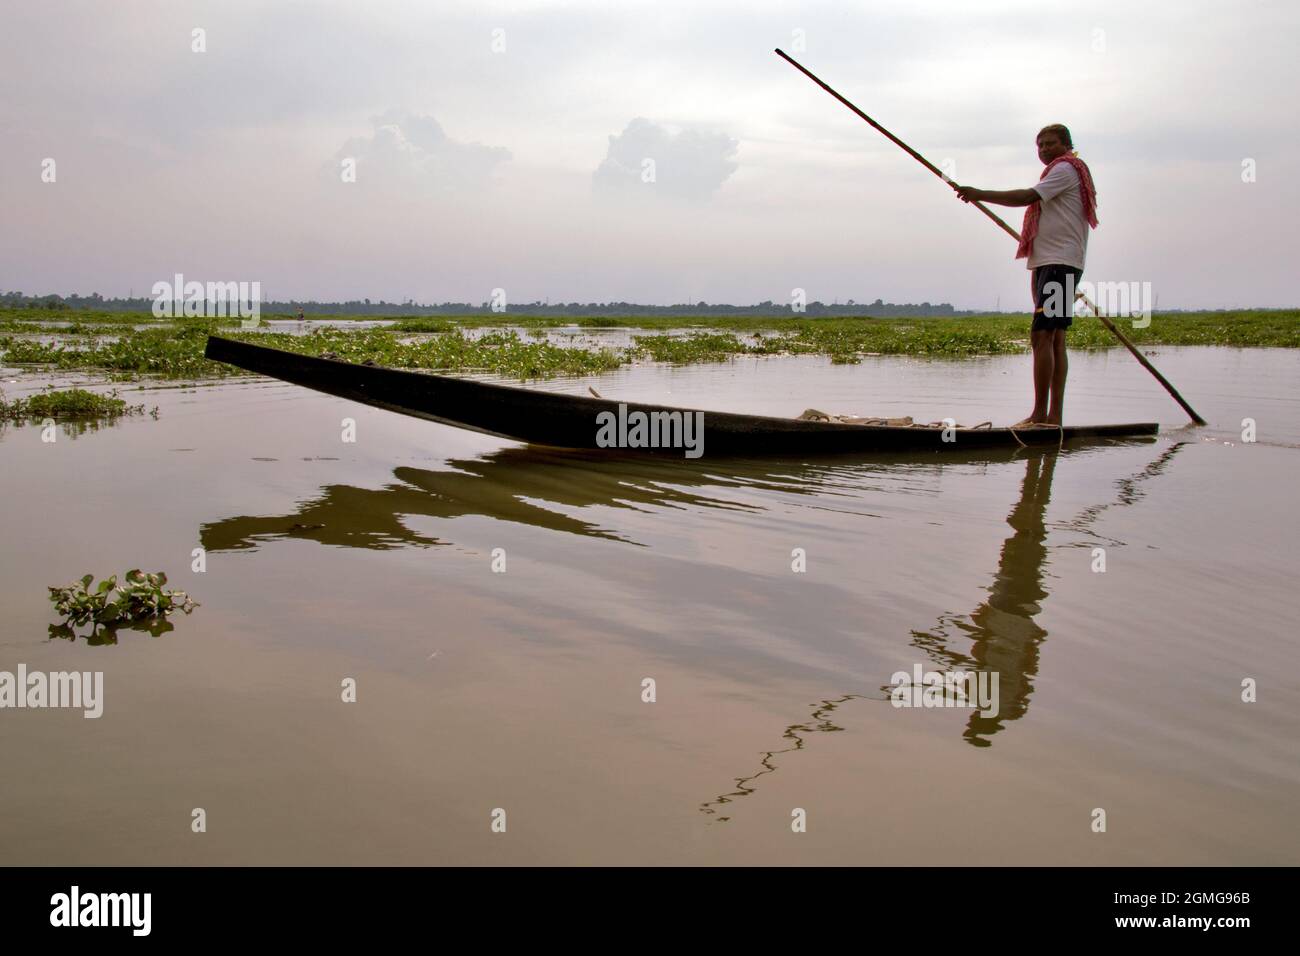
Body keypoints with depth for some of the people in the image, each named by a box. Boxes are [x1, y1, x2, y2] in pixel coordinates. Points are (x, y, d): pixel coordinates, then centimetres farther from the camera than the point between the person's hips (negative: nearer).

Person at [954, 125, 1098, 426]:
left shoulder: (1066, 169, -4)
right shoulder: (1068, 172, 28)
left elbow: (1026, 197, -17)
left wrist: (980, 194, -18)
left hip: (1058, 263, -11)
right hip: (1052, 263, 11)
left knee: (1042, 335, -16)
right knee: (1055, 338, 6)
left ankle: (1040, 414, -19)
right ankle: (1054, 415, 6)